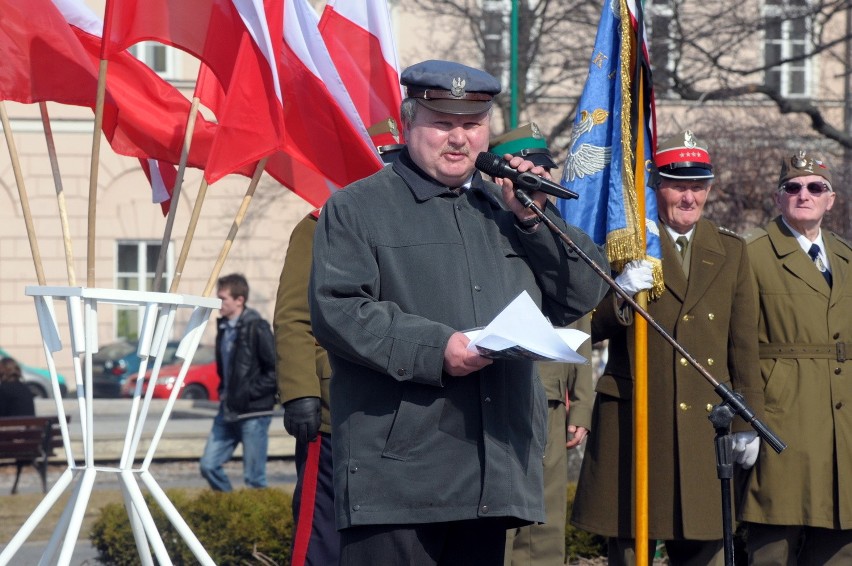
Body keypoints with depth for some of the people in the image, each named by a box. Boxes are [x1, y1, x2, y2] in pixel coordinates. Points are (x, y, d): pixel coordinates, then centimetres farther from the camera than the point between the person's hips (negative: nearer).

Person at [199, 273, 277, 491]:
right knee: (209, 465, 4)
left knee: (254, 478, -3)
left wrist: (250, 393, -15)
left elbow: (276, 369, -14)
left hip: (253, 412, -8)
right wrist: (224, 392, 9)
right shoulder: (223, 328, 12)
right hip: (228, 411, 8)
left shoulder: (256, 328, -12)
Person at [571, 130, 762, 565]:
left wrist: (747, 423, 10)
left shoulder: (731, 252, 14)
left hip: (706, 426, 3)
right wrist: (619, 294, -22)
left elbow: (744, 345, 14)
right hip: (634, 421, -3)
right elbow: (590, 329, -1)